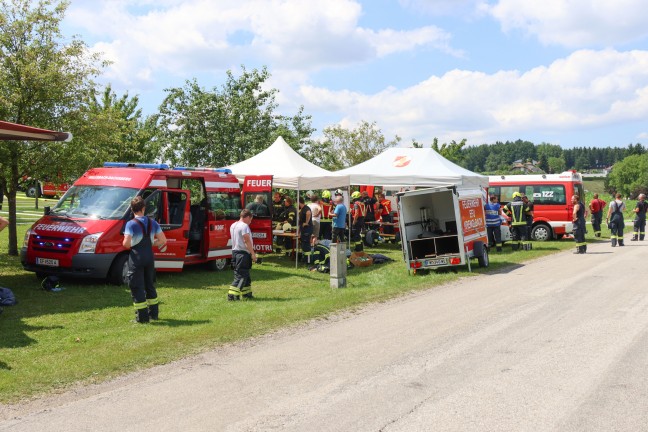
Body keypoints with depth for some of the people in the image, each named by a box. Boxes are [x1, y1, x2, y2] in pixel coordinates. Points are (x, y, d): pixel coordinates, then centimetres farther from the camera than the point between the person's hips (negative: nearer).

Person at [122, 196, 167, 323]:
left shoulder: (131, 224, -11)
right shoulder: (152, 223, 3)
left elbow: (126, 243, -20)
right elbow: (163, 240, 1)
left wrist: (126, 244, 3)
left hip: (136, 258, -5)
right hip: (150, 256, 5)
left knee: (137, 287, 2)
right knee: (150, 285, 19)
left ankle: (142, 316, 1)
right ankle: (154, 313, 26)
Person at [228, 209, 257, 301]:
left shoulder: (233, 225, 15)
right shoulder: (244, 226, -14)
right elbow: (247, 241, -19)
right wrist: (253, 254, -16)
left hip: (235, 251, 10)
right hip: (243, 253, -9)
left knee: (245, 275, 17)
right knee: (241, 275, -8)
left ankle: (247, 293, 24)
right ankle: (232, 295, -13)